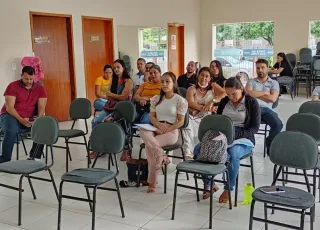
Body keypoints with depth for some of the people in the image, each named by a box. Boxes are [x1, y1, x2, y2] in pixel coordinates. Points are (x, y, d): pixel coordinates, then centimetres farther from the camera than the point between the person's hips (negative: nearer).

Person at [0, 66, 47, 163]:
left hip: (30, 118, 3)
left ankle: (34, 158, -13)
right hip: (11, 115, -3)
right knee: (11, 131, -36)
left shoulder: (40, 88, 3)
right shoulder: (12, 86, -7)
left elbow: (41, 107, -4)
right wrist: (21, 120, -30)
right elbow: (9, 107, -15)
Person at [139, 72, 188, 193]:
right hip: (156, 128, 4)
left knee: (148, 145, -30)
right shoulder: (156, 99, 13)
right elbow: (152, 117, 10)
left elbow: (181, 122, -4)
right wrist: (160, 125, -12)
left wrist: (166, 130, -17)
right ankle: (162, 157, -29)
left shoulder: (180, 100, -2)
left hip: (171, 131, -4)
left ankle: (152, 182, -13)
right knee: (144, 132, -34)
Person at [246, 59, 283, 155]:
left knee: (278, 124, -28)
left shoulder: (274, 83, 17)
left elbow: (272, 98, -1)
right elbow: (248, 93, -4)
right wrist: (264, 93, 1)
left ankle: (270, 145, 2)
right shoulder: (251, 82, 19)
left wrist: (255, 94, 3)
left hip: (266, 109, 1)